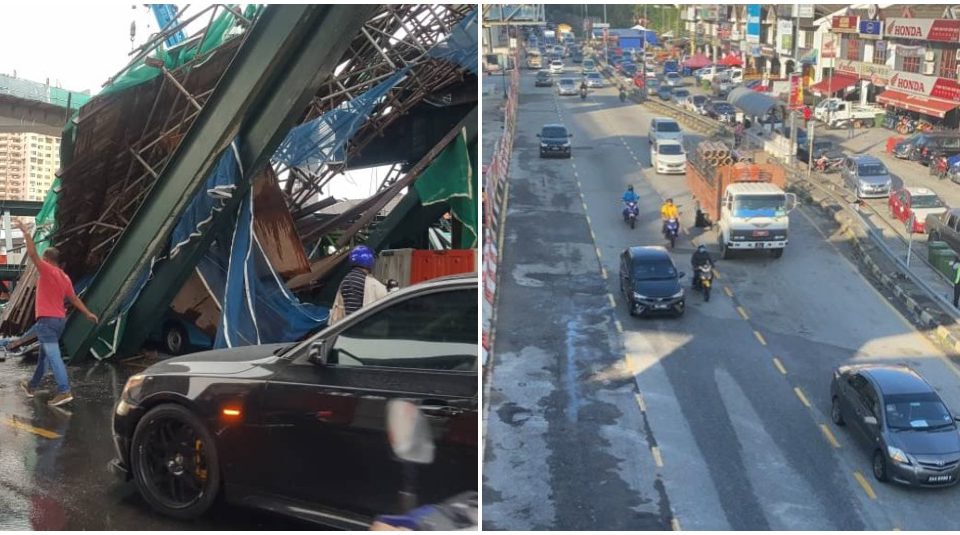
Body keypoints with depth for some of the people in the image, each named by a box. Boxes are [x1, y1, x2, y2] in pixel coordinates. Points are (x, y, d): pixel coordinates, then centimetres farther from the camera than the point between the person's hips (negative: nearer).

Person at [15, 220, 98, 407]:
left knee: (53, 356, -13)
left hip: (46, 320, -9)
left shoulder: (47, 271, -11)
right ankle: (32, 386, 36)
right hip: (60, 319, 9)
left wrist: (26, 233, -14)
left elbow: (32, 254, -19)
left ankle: (64, 391, -21)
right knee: (44, 354, 21)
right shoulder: (65, 278, 12)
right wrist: (88, 313, 14)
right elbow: (74, 298, 11)